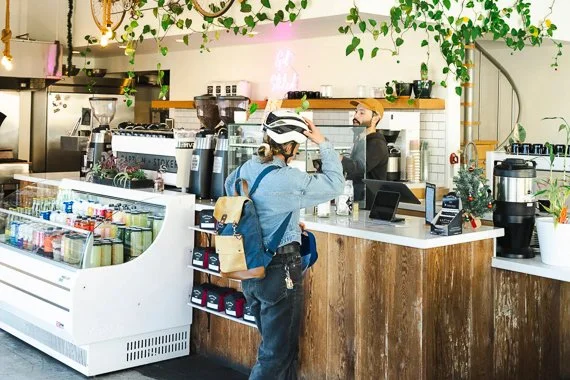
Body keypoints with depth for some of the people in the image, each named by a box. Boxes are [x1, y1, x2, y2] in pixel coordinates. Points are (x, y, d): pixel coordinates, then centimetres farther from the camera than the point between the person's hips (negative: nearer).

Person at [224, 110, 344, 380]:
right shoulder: (289, 180, -20)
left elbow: (229, 186, 24)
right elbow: (335, 185, -11)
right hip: (280, 269, -8)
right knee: (277, 353, 3)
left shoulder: (247, 169, 2)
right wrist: (322, 143, -5)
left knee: (272, 342, 21)